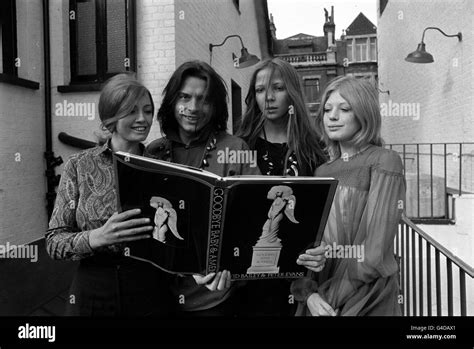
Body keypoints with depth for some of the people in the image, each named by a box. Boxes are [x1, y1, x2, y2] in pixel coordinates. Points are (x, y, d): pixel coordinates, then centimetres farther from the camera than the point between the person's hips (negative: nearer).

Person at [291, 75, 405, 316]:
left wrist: (333, 297, -12)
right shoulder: (321, 172, 7)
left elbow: (376, 249, -15)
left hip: (365, 302, -4)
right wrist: (308, 293, -12)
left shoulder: (383, 162, -8)